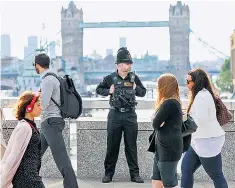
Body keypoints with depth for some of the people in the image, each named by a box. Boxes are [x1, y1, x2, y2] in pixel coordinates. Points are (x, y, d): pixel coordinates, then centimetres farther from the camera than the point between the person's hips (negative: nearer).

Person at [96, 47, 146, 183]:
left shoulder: (134, 78, 3)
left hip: (130, 115, 1)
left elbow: (143, 92, 12)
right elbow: (99, 89, 10)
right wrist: (108, 91, -8)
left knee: (131, 146, 5)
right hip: (115, 115, -1)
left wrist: (136, 88, -8)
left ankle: (134, 173, 12)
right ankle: (109, 173, 16)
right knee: (112, 146, 6)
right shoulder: (110, 78, -1)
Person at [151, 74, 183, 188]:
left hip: (169, 150, -10)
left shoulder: (169, 103, -19)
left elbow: (155, 124, -15)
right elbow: (160, 125, 11)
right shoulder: (174, 102, 12)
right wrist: (160, 125, -9)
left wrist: (159, 126, 4)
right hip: (164, 149, 10)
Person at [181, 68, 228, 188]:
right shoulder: (202, 94, 13)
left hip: (208, 141, -11)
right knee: (186, 168, 12)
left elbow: (201, 121, -23)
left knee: (216, 175, 2)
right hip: (200, 140, 11)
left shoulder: (202, 96, -19)